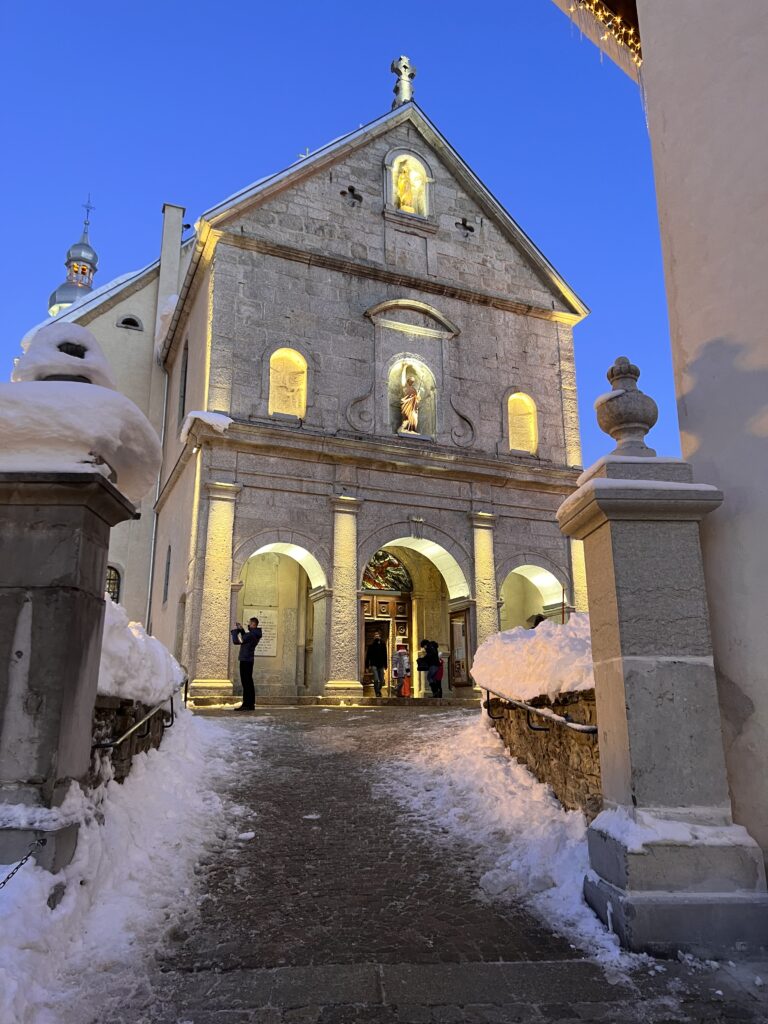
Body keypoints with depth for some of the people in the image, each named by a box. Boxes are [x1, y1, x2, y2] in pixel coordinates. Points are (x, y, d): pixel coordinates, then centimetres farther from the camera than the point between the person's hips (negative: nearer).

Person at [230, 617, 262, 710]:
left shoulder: (251, 635, -20)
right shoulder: (255, 634, 9)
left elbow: (236, 641, -18)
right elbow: (245, 638, 28)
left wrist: (235, 630, -5)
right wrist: (241, 629, 16)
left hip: (245, 661, -10)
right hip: (248, 660, 10)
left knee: (246, 683, -7)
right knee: (249, 683, 14)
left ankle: (246, 705, -5)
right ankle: (251, 704, 19)